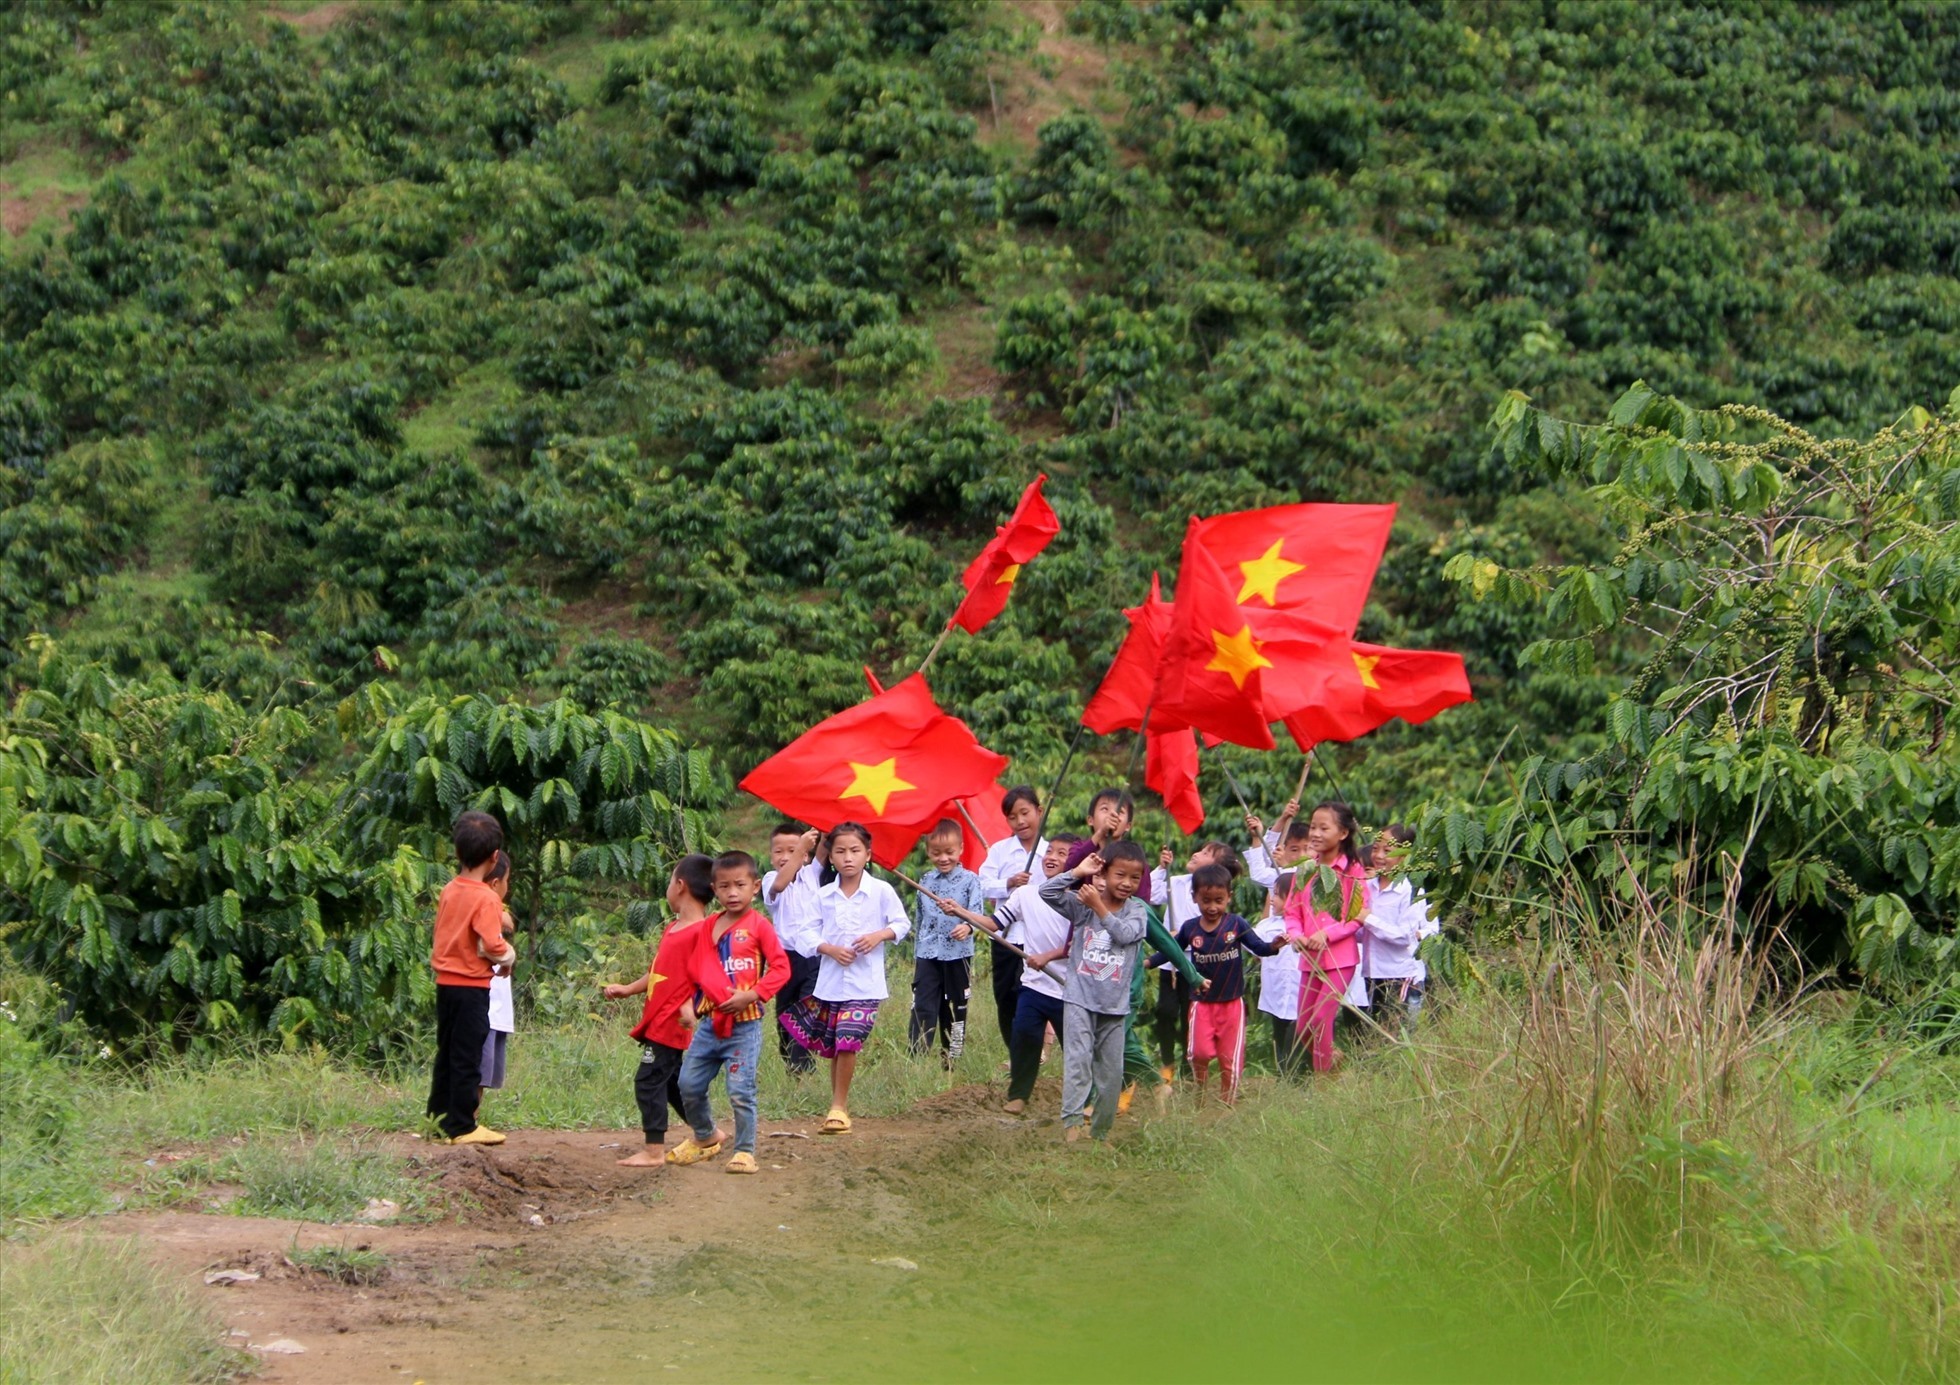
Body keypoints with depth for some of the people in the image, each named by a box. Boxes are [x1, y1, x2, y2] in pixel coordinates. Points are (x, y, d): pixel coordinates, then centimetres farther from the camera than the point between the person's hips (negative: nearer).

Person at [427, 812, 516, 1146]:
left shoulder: (448, 891, 5)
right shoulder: (485, 898, -16)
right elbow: (492, 946, -22)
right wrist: (509, 955, 0)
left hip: (445, 983, 7)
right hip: (472, 985, -7)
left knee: (446, 1054, 16)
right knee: (467, 1058, -1)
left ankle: (439, 1118, 22)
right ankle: (462, 1127, 3)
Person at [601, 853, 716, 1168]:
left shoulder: (700, 932, -15)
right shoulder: (672, 928, 16)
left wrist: (691, 1007, -31)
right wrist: (627, 990, 17)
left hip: (672, 1023, -10)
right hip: (658, 1021, 10)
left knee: (650, 1080, -9)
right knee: (672, 1082, 17)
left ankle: (654, 1150, -6)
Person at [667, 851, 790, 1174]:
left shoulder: (759, 926, -6)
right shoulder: (706, 928, 10)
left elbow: (780, 968, -10)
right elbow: (695, 970, 15)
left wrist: (752, 995, -19)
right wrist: (693, 1003, 1)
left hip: (744, 1024, -6)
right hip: (709, 1022, 6)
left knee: (740, 1092, -7)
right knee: (689, 1085, 10)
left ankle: (745, 1151, 6)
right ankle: (705, 1137, 32)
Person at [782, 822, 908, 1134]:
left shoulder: (881, 891, -2)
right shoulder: (824, 896, 5)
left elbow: (901, 924, 4)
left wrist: (879, 935, -14)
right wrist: (830, 949, -11)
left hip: (864, 983, -3)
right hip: (830, 982, 3)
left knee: (847, 1042, -14)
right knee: (833, 1047, 8)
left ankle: (839, 1108, -6)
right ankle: (839, 1106, 20)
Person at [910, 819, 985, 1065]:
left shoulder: (969, 880, -2)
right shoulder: (925, 881, 11)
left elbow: (977, 913, -12)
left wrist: (967, 927, -34)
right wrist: (915, 953, 19)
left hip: (958, 954, -2)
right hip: (927, 953, 2)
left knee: (955, 1008, 7)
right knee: (923, 1007, -6)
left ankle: (951, 1060, 17)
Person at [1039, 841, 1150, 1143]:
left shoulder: (1136, 909, 3)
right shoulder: (1082, 904, 2)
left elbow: (1126, 934, -15)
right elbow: (1047, 892, -9)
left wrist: (1099, 907, -16)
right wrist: (1079, 872, -13)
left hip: (1115, 1004, 2)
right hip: (1080, 997, -2)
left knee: (1111, 1070, 7)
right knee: (1078, 1059, -17)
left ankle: (1101, 1131, 19)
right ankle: (1071, 1122, -21)